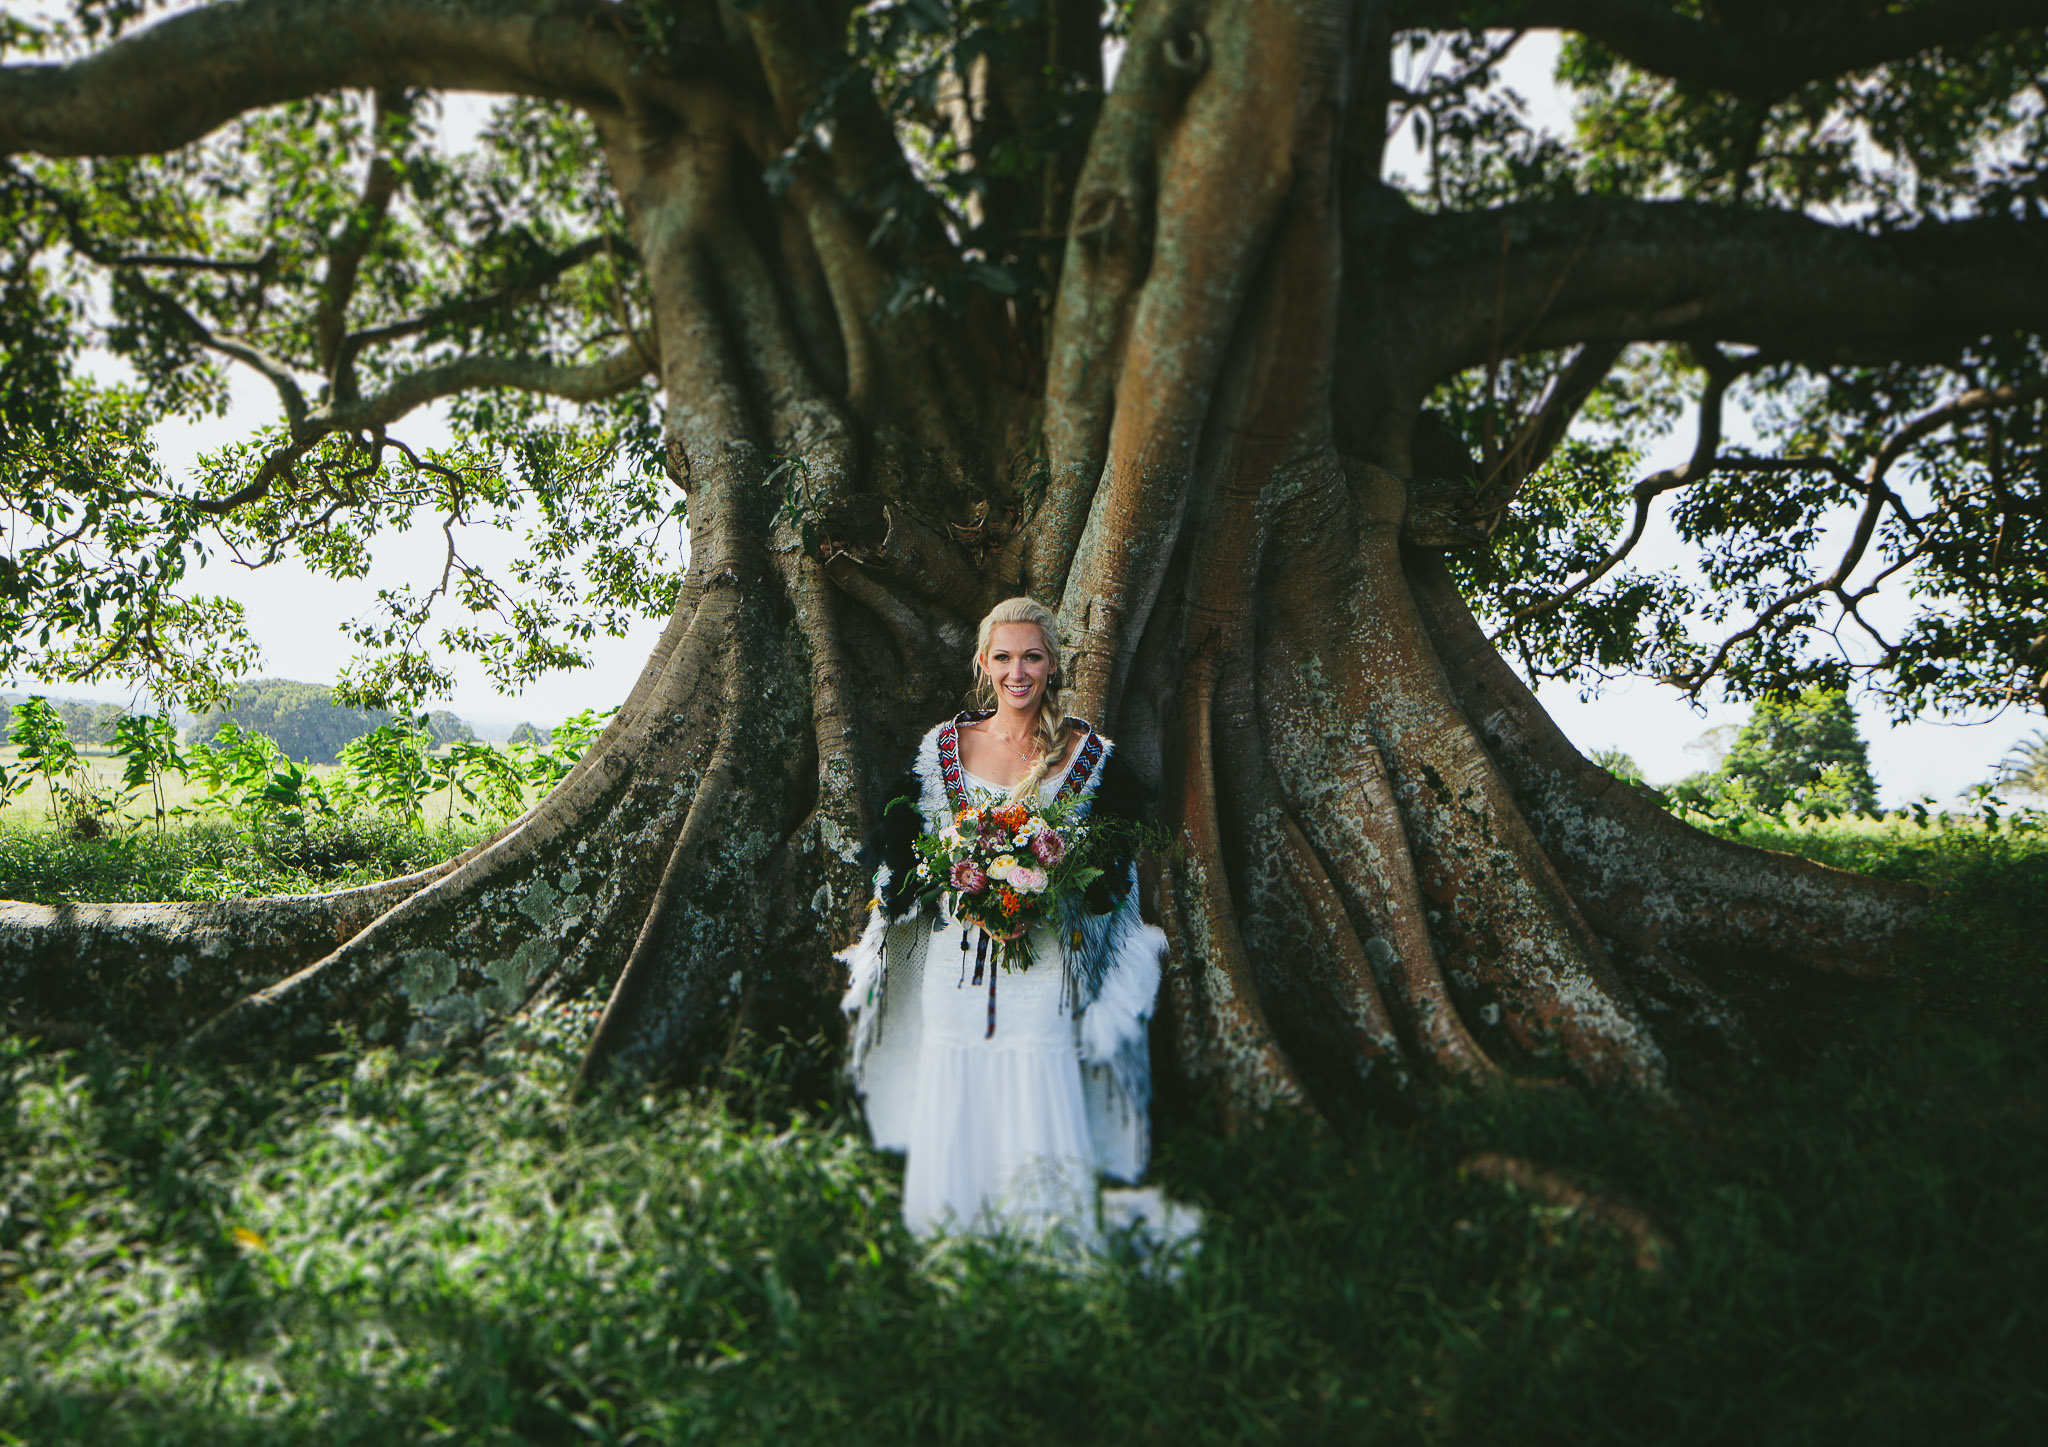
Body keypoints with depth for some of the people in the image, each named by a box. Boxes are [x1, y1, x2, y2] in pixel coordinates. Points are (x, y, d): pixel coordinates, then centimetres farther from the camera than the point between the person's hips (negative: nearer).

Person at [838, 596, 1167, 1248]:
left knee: (1039, 1091, -6)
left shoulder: (1091, 755, 3)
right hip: (956, 956, 1)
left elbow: (1115, 864, 5)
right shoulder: (944, 747, 6)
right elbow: (902, 851, 9)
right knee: (955, 1094, 3)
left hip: (1044, 957, -1)